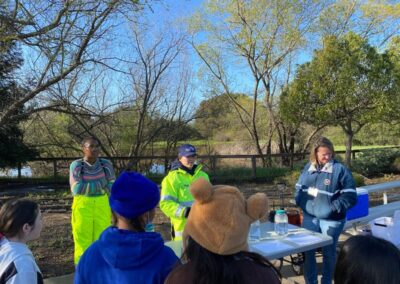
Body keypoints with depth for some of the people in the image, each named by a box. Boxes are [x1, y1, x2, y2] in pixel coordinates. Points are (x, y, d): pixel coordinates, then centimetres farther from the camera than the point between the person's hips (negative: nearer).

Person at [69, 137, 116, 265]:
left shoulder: (106, 164, -2)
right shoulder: (76, 165, -8)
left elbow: (112, 187, -7)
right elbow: (76, 189, -18)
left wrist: (88, 187, -12)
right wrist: (99, 184, -17)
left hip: (102, 207, 2)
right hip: (82, 207, -2)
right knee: (82, 242, 3)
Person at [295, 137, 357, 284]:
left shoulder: (340, 169, -10)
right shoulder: (308, 168, 5)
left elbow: (350, 195, -12)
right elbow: (299, 188, 15)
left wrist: (335, 207, -19)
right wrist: (301, 202, 1)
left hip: (331, 219, -4)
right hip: (309, 217, 4)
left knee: (328, 252, 12)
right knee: (308, 251, 12)